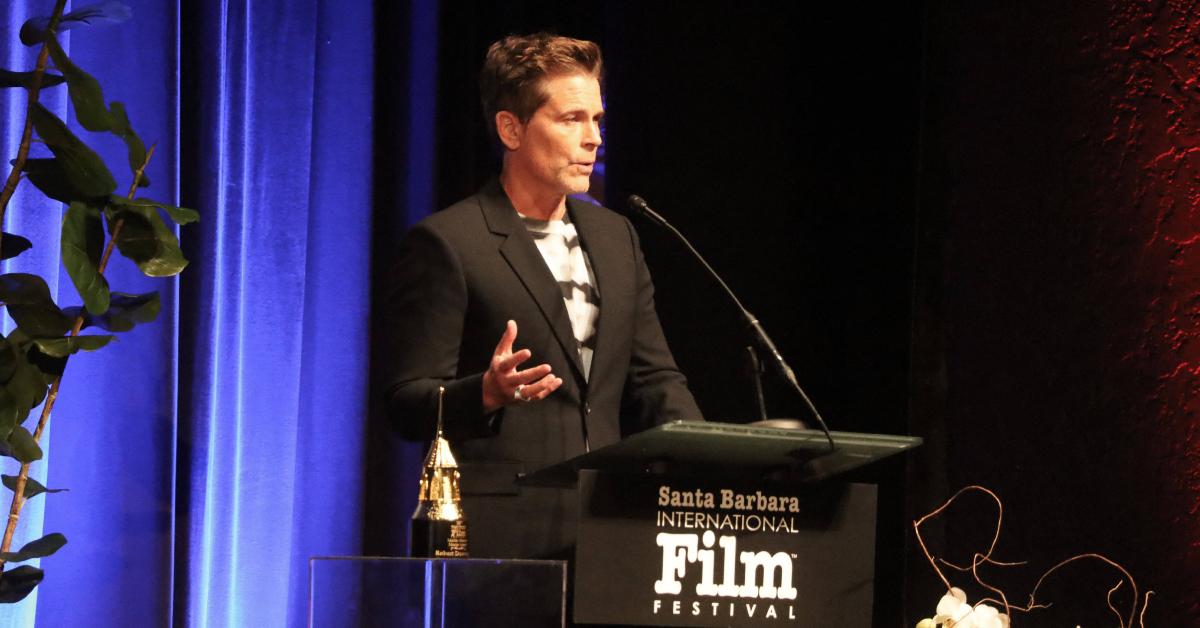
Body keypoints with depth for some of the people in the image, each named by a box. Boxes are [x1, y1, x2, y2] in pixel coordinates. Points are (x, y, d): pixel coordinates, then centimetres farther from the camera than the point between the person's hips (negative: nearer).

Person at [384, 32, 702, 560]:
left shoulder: (616, 237, 18)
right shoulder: (445, 243, -3)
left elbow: (653, 379, 20)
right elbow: (408, 403, -6)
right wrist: (487, 393, -26)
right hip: (499, 535, -5)